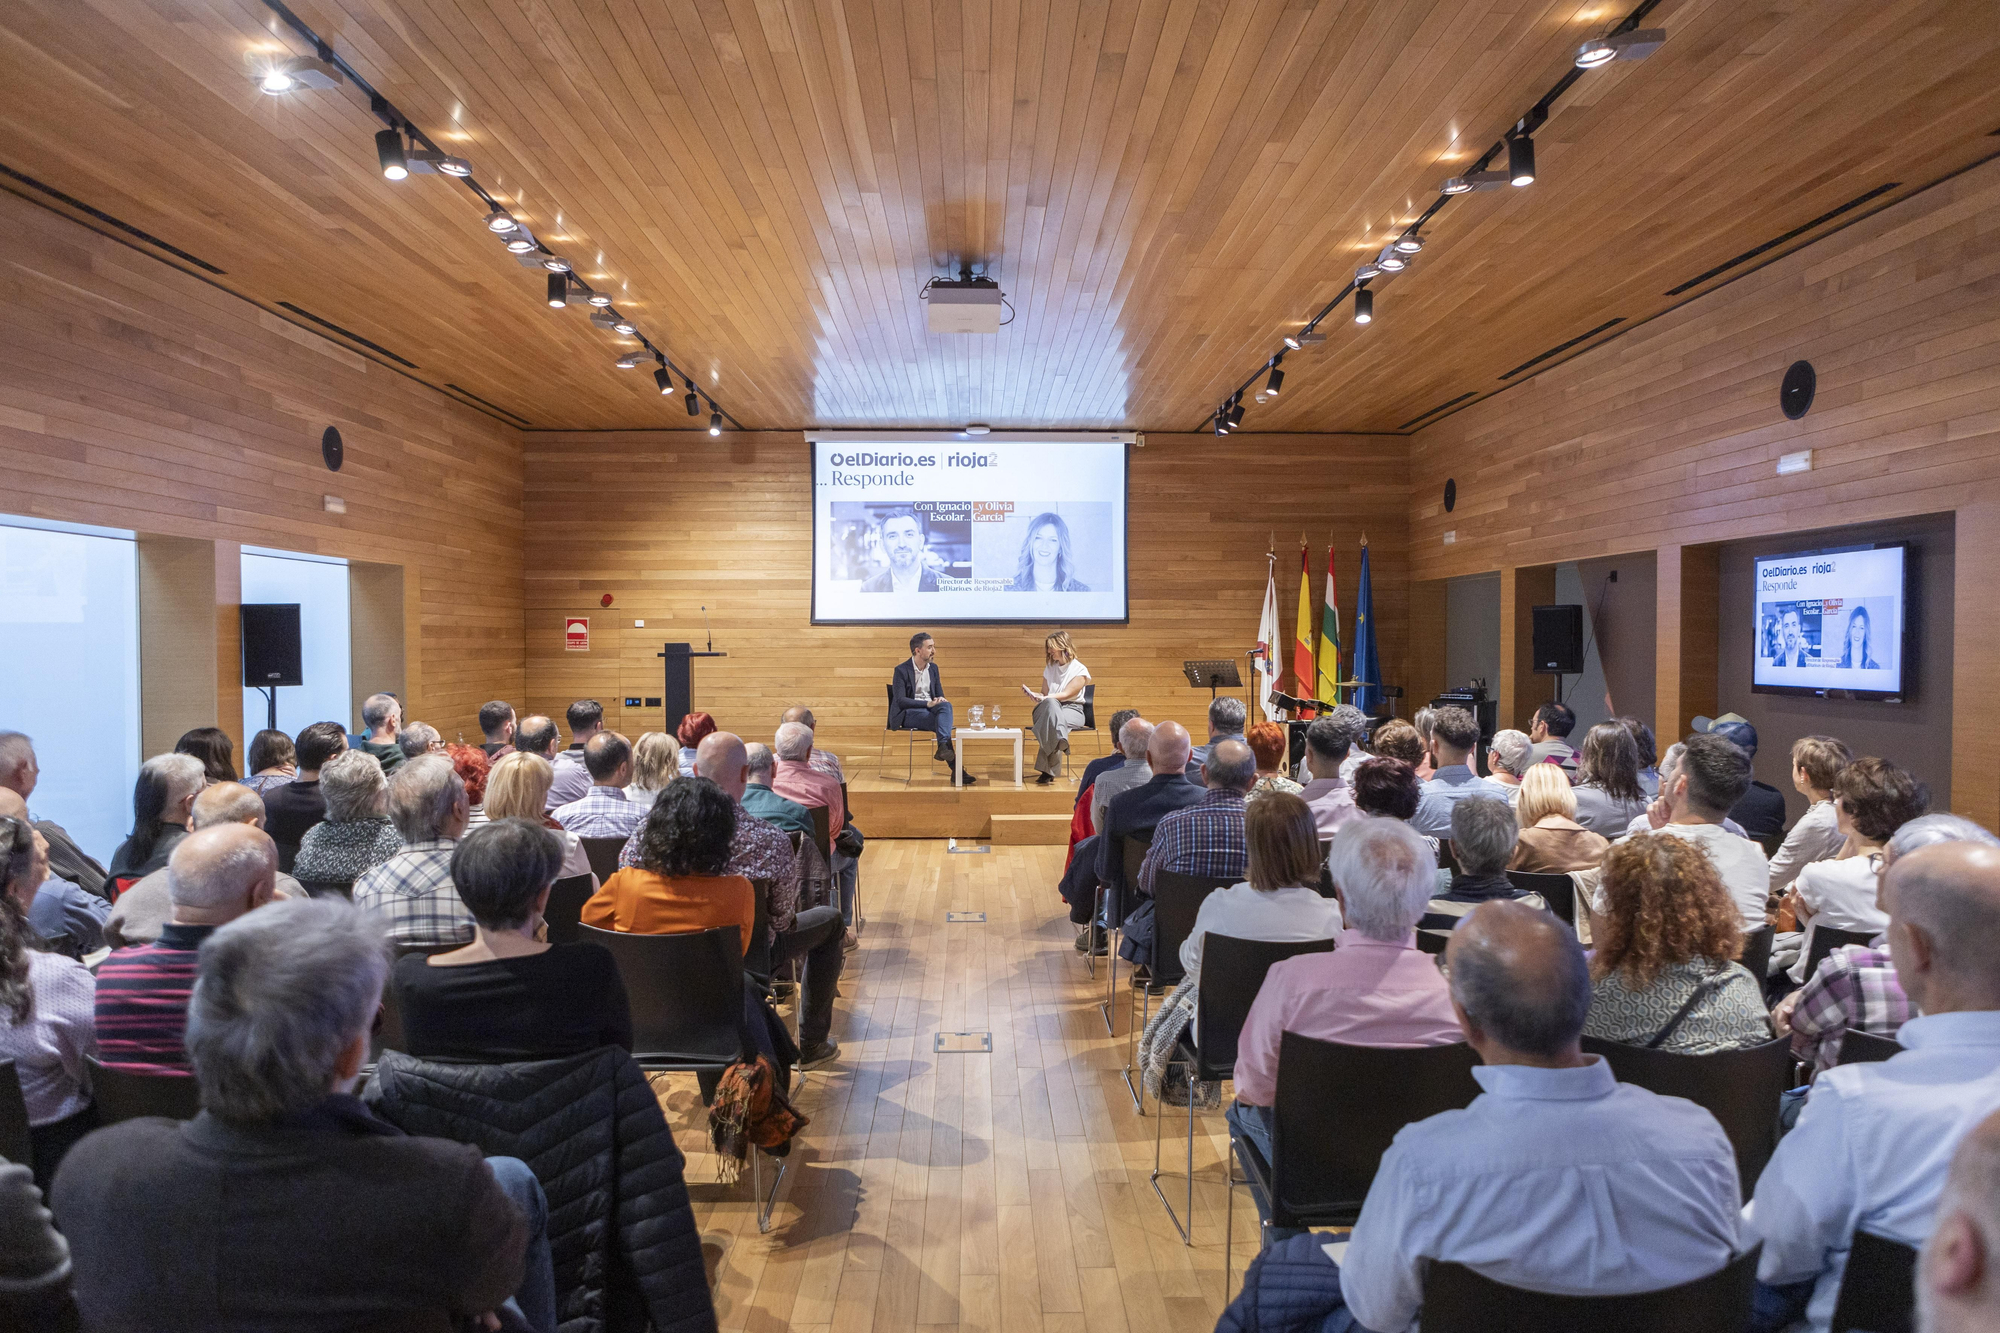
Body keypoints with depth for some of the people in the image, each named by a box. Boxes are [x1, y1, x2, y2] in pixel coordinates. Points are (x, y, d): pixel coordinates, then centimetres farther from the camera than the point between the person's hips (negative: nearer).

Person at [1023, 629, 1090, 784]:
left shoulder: (1079, 670, -1)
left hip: (1072, 710, -3)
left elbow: (1067, 694, -12)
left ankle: (1047, 770, -49)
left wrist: (1045, 698, -25)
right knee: (1051, 704, -38)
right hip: (1048, 708, 3)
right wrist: (1032, 694, -3)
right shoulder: (1050, 668, 19)